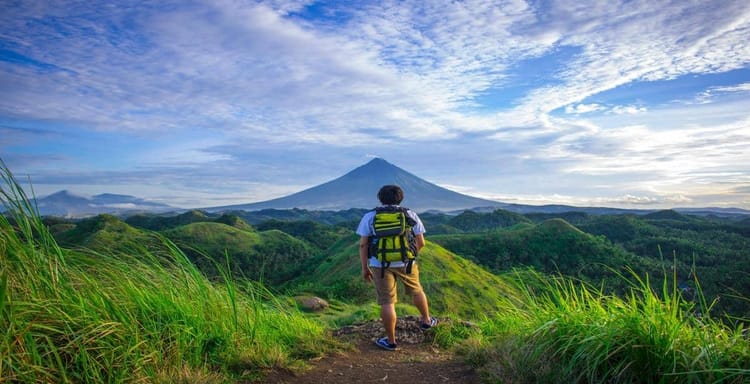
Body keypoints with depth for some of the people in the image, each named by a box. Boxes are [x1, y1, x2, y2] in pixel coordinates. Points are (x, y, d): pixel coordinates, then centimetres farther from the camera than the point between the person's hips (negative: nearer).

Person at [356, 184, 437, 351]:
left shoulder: (369, 217, -3)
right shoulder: (410, 215, 0)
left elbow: (363, 244, -5)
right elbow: (421, 242, 3)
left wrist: (365, 268, 3)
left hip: (380, 264, -1)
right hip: (405, 262, 1)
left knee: (387, 302, 5)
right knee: (416, 290, 24)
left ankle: (390, 341, 13)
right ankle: (426, 321, 41)